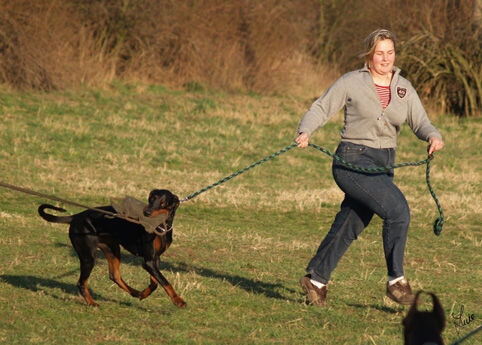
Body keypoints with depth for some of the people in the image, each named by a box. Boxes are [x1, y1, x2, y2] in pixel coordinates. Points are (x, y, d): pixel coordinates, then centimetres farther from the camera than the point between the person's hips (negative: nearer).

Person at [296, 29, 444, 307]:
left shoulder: (403, 88, 9)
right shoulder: (352, 83, -4)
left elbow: (419, 121, 2)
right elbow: (321, 108, -3)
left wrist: (433, 136, -20)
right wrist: (306, 131, -22)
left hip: (383, 165, 6)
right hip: (353, 160, -6)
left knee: (348, 227, 10)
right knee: (398, 208, -21)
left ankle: (316, 279, 27)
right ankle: (396, 280, -11)